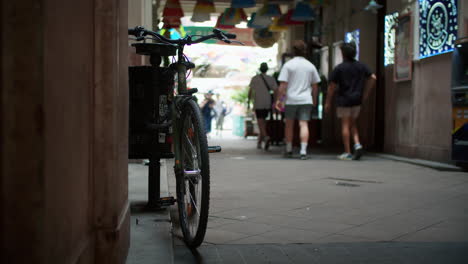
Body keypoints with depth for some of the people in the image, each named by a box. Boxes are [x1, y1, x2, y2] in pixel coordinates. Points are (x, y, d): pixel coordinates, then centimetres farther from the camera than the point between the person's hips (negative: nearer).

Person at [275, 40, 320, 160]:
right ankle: (303, 151, -14)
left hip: (291, 99, -2)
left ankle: (289, 150, 20)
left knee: (289, 124, 13)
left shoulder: (288, 65, -3)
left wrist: (278, 99, -5)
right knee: (304, 124, -3)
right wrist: (314, 100, 21)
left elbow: (283, 85, -9)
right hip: (306, 100, 2)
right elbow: (315, 86, 11)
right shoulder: (310, 66, 8)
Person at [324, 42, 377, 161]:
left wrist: (328, 102, -1)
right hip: (357, 100, 5)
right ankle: (357, 145, -2)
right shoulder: (361, 66, 6)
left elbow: (332, 86, -8)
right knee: (352, 124, 18)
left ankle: (347, 153, 3)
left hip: (344, 100, -5)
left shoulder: (339, 68, -9)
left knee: (345, 125, 1)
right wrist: (365, 93, 10)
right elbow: (373, 78, 5)